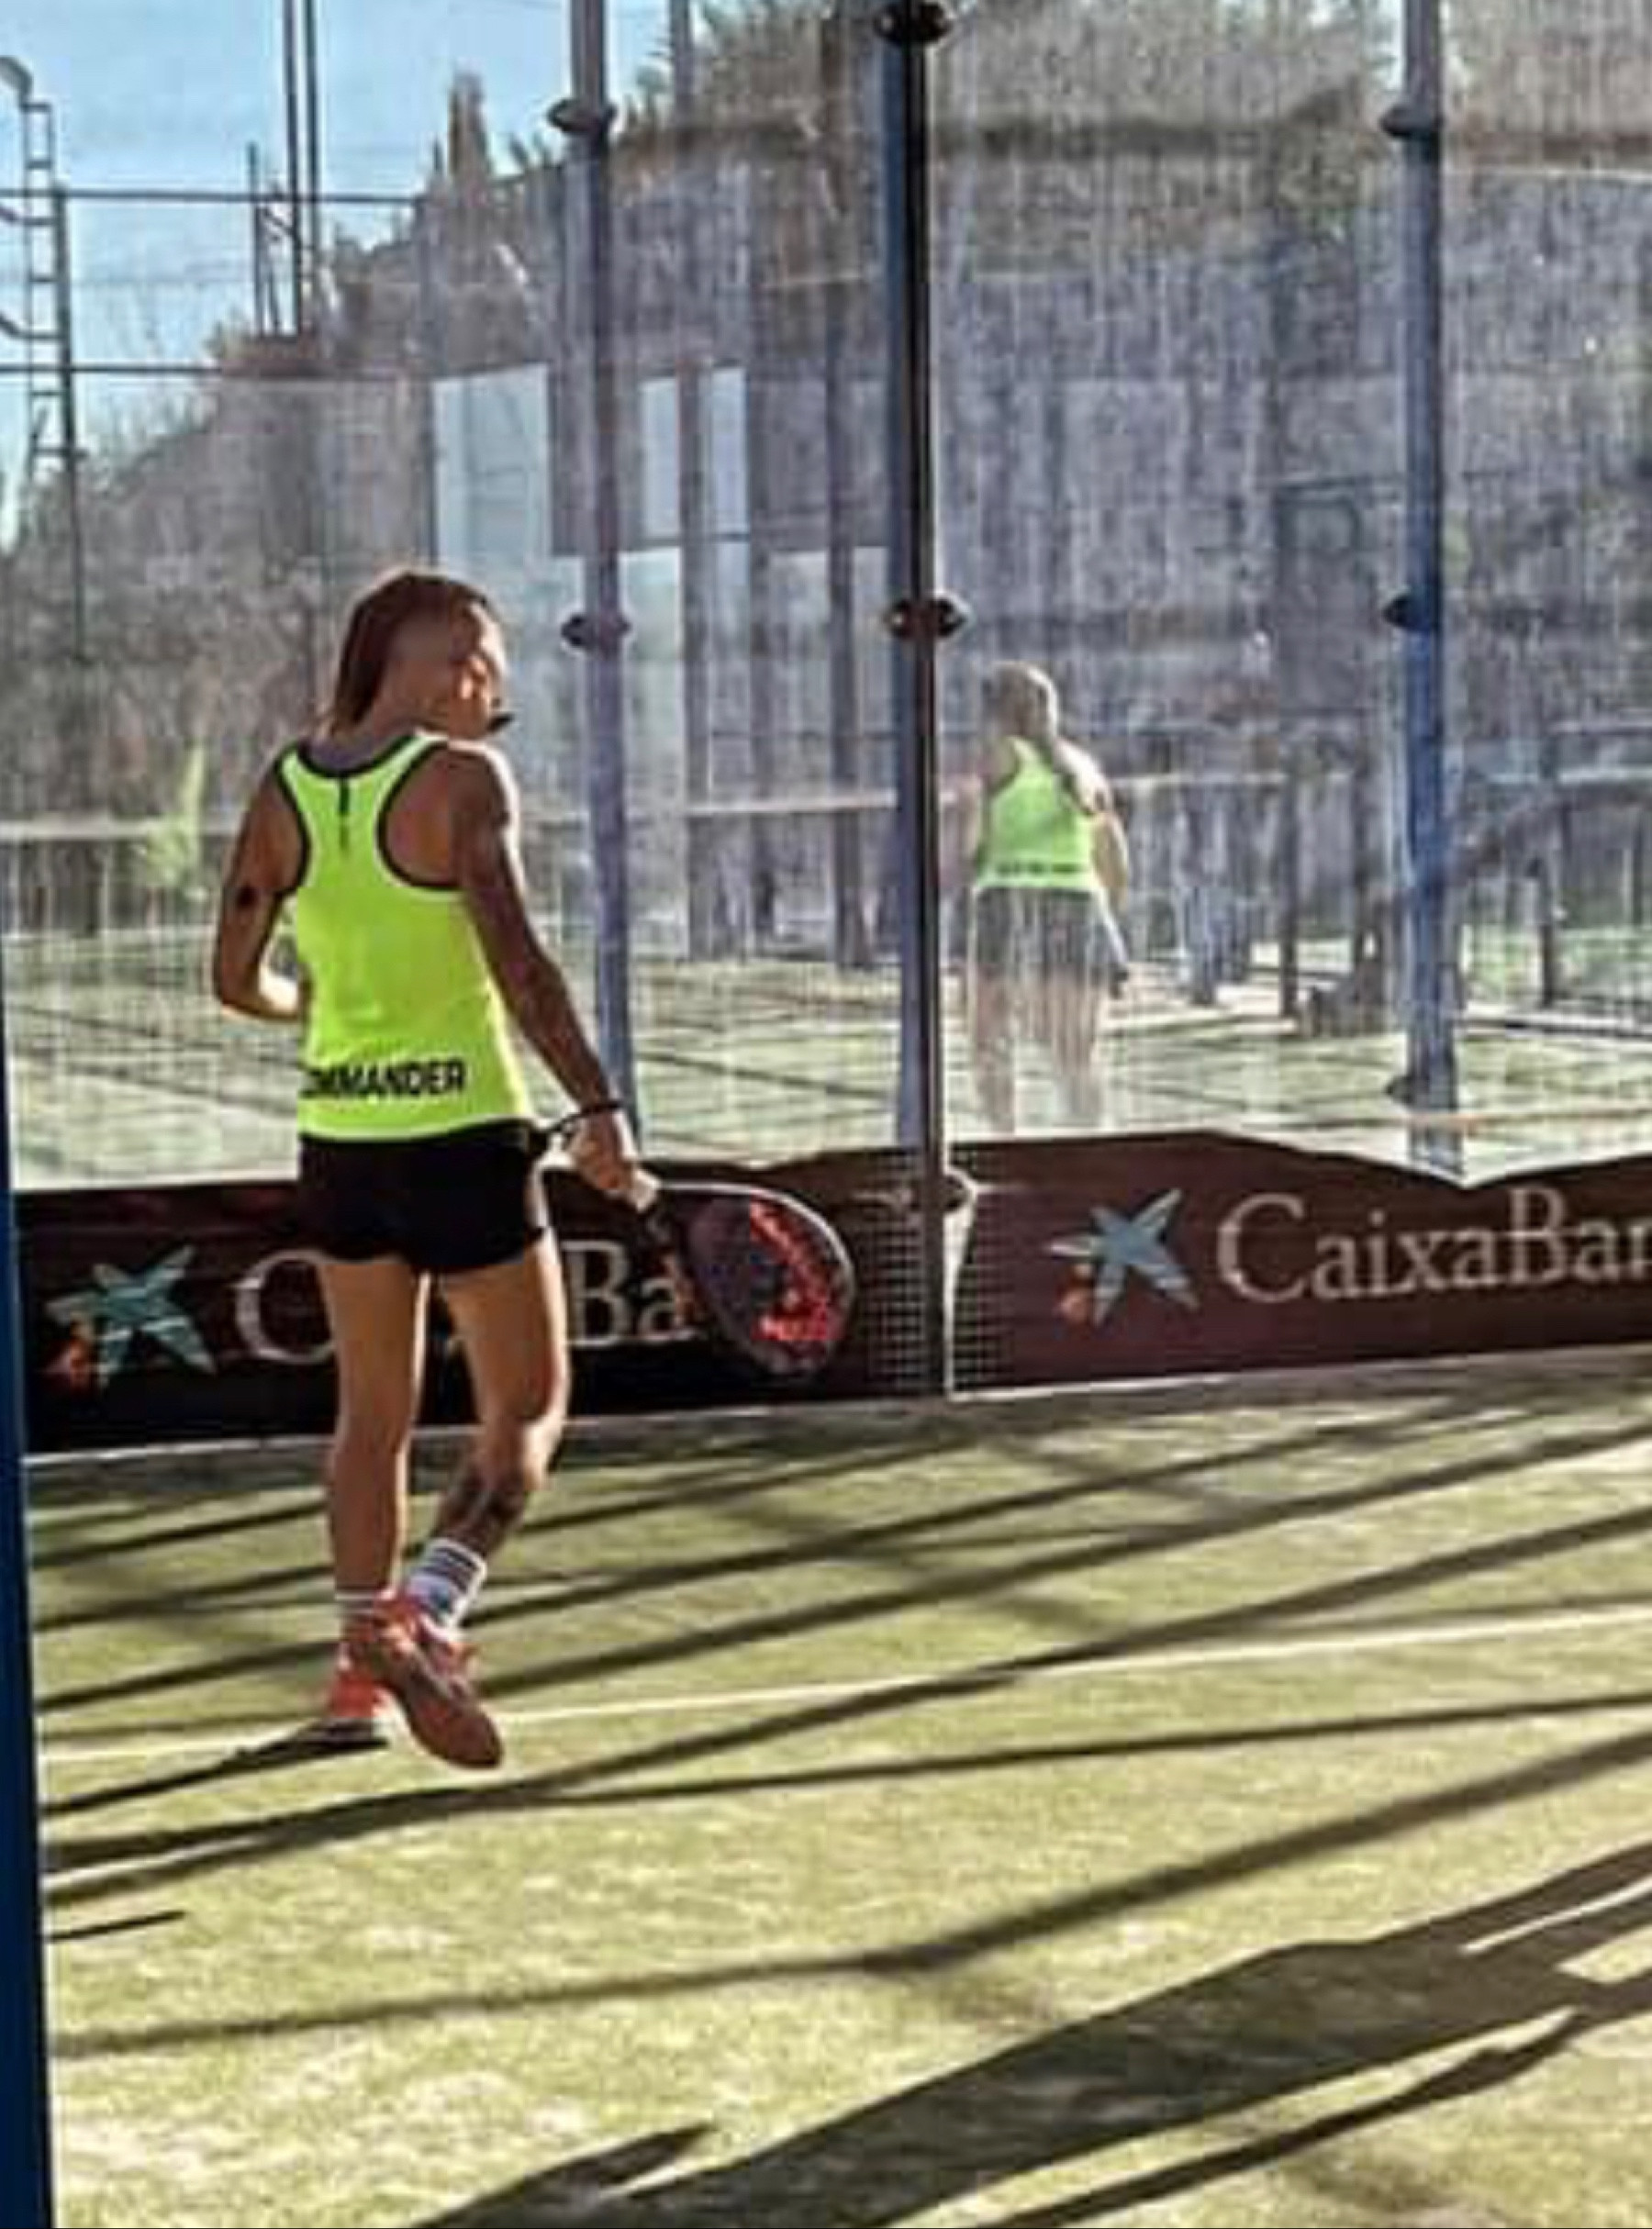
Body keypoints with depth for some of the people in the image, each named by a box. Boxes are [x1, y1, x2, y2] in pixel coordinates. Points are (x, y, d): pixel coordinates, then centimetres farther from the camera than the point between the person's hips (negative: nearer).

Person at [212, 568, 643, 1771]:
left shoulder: (283, 789, 5)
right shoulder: (462, 780, -12)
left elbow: (239, 977, 9)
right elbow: (519, 962, -21)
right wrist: (600, 1105, -21)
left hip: (338, 1133, 6)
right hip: (464, 1135, -6)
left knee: (374, 1413, 18)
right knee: (527, 1412, 6)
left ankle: (363, 1663, 21)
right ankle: (425, 1614, -14)